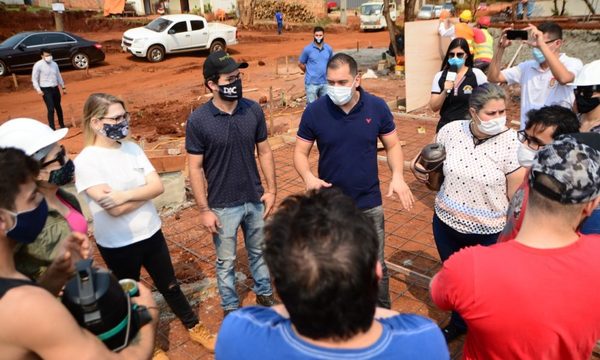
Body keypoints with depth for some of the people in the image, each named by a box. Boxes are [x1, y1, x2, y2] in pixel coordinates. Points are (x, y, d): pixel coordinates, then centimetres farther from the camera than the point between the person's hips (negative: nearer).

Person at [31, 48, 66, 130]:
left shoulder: (54, 64, 7)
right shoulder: (38, 65, -10)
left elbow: (58, 76, 17)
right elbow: (34, 79, -8)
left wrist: (63, 87, 19)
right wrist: (38, 90, -17)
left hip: (55, 88, 6)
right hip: (46, 90, -5)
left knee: (58, 107, 16)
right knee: (51, 109, -12)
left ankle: (62, 125, 32)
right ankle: (52, 128, -4)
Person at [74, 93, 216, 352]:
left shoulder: (132, 148, -2)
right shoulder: (86, 161, -19)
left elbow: (158, 186, -9)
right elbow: (114, 209, -25)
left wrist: (126, 195, -23)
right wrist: (144, 192, -13)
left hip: (151, 233, 5)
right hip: (118, 244, -4)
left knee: (170, 286, 20)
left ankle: (194, 329, 40)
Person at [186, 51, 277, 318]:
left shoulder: (253, 110, -8)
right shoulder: (198, 120, -17)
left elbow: (264, 152, 3)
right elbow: (195, 168, -11)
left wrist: (271, 189, 1)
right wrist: (204, 209, -11)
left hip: (255, 199, 3)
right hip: (223, 206, -3)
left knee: (258, 251, 22)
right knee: (226, 261, 15)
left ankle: (264, 294, 46)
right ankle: (231, 308, 37)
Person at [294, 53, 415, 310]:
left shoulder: (377, 107, -9)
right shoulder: (314, 111, -12)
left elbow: (393, 145, 2)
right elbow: (300, 152, -4)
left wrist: (397, 176, -18)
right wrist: (308, 177, -25)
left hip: (369, 204, 0)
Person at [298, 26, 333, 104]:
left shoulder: (329, 49, 1)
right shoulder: (307, 49, -8)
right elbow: (300, 63, 3)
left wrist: (325, 73, 14)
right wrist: (310, 73, 10)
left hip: (325, 82, 4)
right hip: (311, 83, -4)